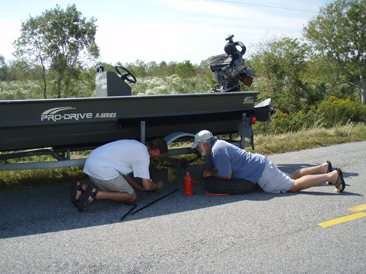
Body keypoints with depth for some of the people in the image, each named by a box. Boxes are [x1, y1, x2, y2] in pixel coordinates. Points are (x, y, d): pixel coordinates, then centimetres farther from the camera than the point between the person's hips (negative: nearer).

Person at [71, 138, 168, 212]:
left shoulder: (136, 145, 22)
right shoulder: (143, 156, -5)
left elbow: (125, 173, 29)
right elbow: (147, 186, -6)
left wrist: (141, 188, 30)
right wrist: (157, 185, 18)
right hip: (102, 168, -9)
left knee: (110, 190, 30)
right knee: (132, 197, 4)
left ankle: (82, 187, 6)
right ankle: (96, 194, -14)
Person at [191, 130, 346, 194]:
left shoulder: (218, 151, -23)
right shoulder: (215, 146, 7)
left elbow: (227, 175, -20)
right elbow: (208, 166, 24)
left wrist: (210, 174, -5)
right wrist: (200, 179, 20)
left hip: (261, 171, -9)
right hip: (261, 164, 9)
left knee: (294, 185, -5)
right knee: (291, 177, 22)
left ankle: (332, 176, -2)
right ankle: (323, 168, 29)